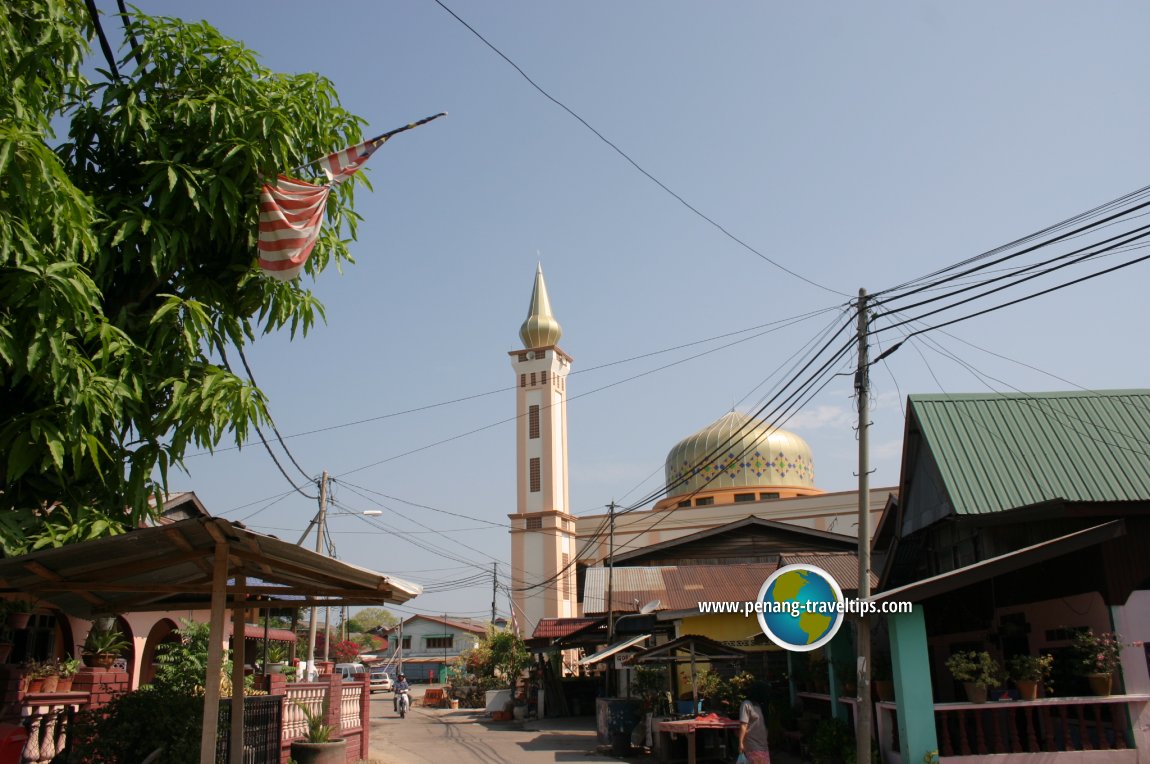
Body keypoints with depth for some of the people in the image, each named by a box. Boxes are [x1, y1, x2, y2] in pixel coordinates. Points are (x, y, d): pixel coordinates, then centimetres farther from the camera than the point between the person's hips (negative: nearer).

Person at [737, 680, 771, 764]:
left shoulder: (760, 705, 16)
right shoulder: (746, 705, -9)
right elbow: (743, 726, -15)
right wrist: (741, 743, -19)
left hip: (762, 744, 8)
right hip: (752, 746, -8)